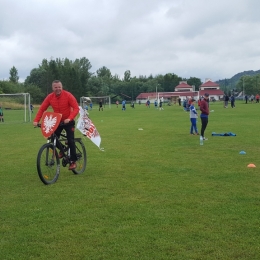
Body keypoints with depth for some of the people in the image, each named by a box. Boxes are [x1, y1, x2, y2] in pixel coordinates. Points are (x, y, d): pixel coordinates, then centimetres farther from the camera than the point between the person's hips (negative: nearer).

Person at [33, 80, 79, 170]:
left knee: (70, 141, -9)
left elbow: (76, 108, -21)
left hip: (68, 122, -3)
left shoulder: (68, 95, -17)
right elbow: (42, 109, -8)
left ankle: (73, 161, 4)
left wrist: (69, 118, -35)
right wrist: (36, 120, -21)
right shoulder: (50, 97, -9)